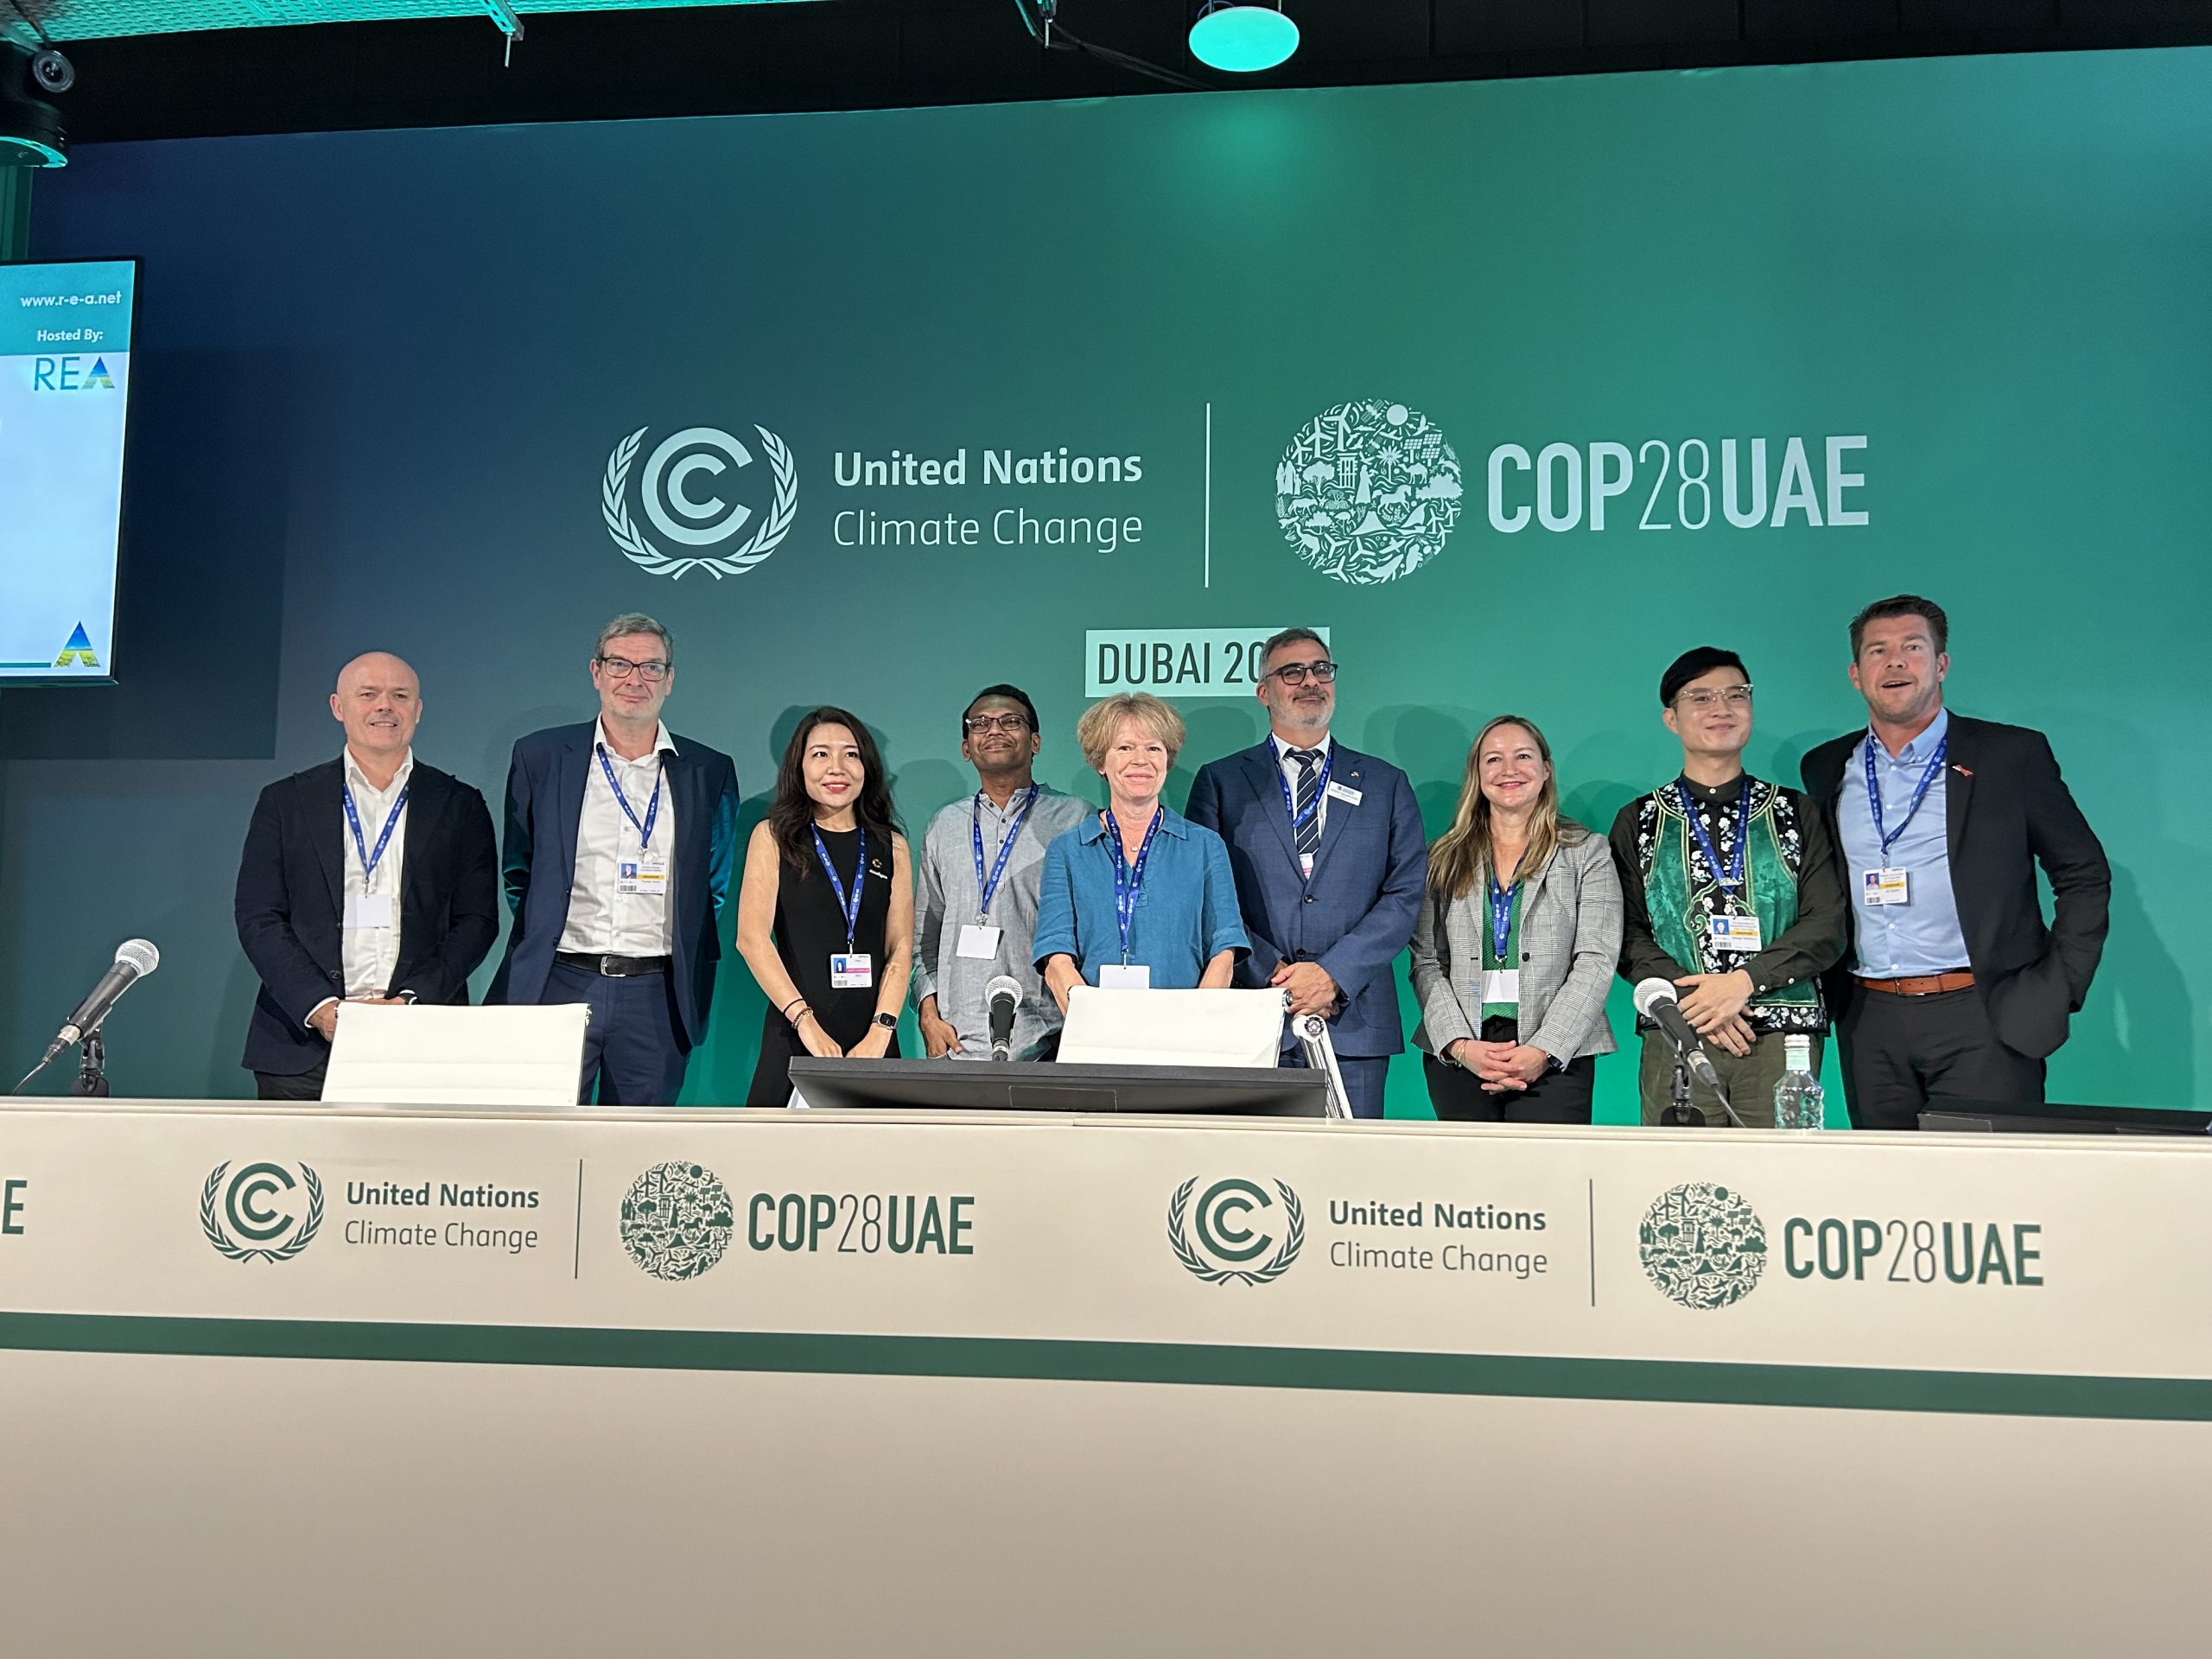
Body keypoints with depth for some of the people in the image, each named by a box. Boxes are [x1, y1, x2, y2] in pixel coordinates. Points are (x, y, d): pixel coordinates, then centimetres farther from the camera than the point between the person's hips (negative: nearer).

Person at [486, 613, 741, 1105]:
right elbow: (518, 873, 13)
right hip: (558, 986, 0)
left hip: (657, 995, 1)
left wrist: (694, 986, 6)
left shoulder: (711, 771, 7)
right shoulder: (539, 756, 6)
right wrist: (541, 940, 5)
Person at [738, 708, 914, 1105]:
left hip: (873, 1040, 2)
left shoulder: (892, 846, 11)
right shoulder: (773, 836, 5)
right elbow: (751, 938, -5)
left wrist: (880, 1032, -10)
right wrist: (805, 1021, -15)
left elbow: (901, 948, 4)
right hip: (795, 1038, -2)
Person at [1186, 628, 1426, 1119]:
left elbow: (1406, 894, 3)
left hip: (1354, 1020, 1)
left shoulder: (1386, 784, 13)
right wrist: (1272, 974, -10)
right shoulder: (1220, 780, 10)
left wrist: (1333, 973, -10)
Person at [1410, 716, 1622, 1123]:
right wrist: (1460, 1045, -9)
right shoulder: (1446, 858, 12)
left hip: (1556, 1059, -2)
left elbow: (1596, 961, -2)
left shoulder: (1587, 852, 7)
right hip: (1457, 1058, 2)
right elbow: (1426, 963, 6)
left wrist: (1544, 1051, -13)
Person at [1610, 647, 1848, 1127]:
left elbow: (1829, 925, 3)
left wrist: (1743, 981, -12)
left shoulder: (1796, 815, 12)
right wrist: (1692, 997, -12)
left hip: (1783, 1035, 1)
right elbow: (1627, 935, 3)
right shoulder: (1638, 822, 11)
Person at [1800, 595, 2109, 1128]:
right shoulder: (1827, 769, 11)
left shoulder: (2013, 755, 2)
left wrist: (2056, 992, -2)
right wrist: (1832, 989, 10)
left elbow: (2084, 876, 5)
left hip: (1982, 1022, -3)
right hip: (1871, 1029, 3)